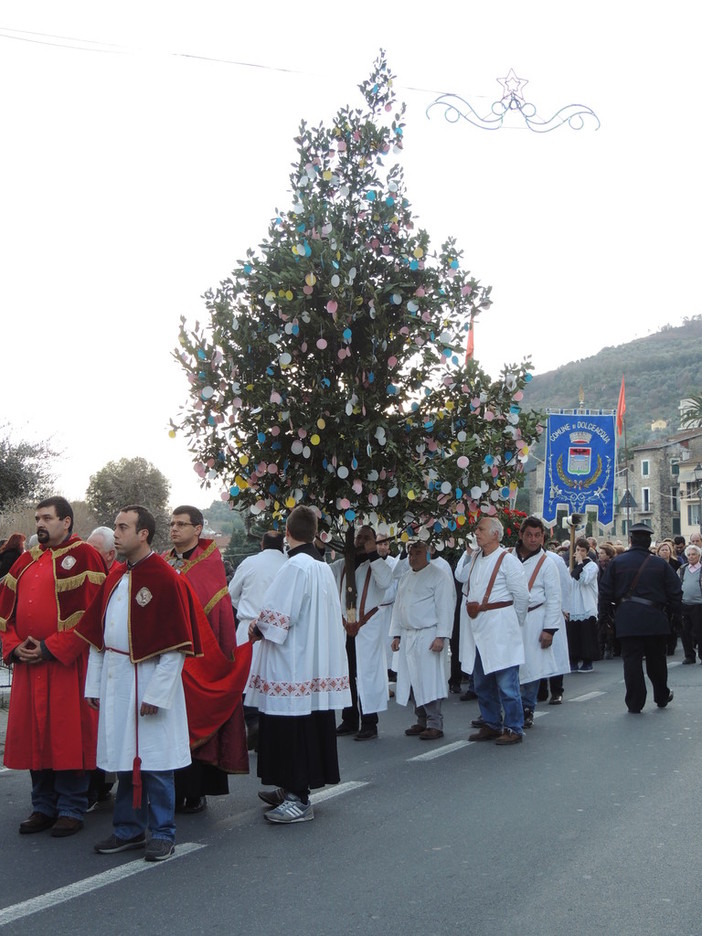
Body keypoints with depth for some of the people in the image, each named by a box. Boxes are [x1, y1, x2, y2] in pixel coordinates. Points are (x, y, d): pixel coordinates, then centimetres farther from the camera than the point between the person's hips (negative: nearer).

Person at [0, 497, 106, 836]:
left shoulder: (82, 556, -6)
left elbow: (91, 613, -14)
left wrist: (50, 648, -15)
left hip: (67, 665, -6)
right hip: (28, 665, 7)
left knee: (68, 737, -2)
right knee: (33, 735, 10)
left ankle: (71, 809, 10)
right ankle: (44, 806, 22)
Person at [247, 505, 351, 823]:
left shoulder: (295, 566, -17)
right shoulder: (323, 567, 9)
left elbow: (277, 617, -20)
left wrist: (257, 628, 0)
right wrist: (264, 626, 19)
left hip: (292, 664, -9)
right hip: (318, 663, 9)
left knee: (292, 729, -3)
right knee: (311, 726, 14)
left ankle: (298, 799, 1)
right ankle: (292, 789, 26)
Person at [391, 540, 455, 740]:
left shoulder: (439, 575, -6)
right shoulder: (405, 578, 18)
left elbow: (445, 608, -12)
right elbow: (398, 606, 22)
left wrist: (441, 636, -17)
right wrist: (396, 634, 16)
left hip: (428, 636, -7)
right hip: (408, 637, 7)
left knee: (430, 680, -8)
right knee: (413, 681, 8)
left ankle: (435, 724, -2)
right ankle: (422, 721, 17)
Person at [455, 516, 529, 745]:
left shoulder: (507, 560, -9)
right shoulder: (475, 558, 12)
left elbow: (521, 595, -6)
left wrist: (514, 622, 4)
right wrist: (467, 551, 11)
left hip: (499, 631, -8)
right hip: (476, 629, 8)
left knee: (506, 683, -4)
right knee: (482, 683, 15)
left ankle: (513, 729, 5)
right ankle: (491, 725, 26)